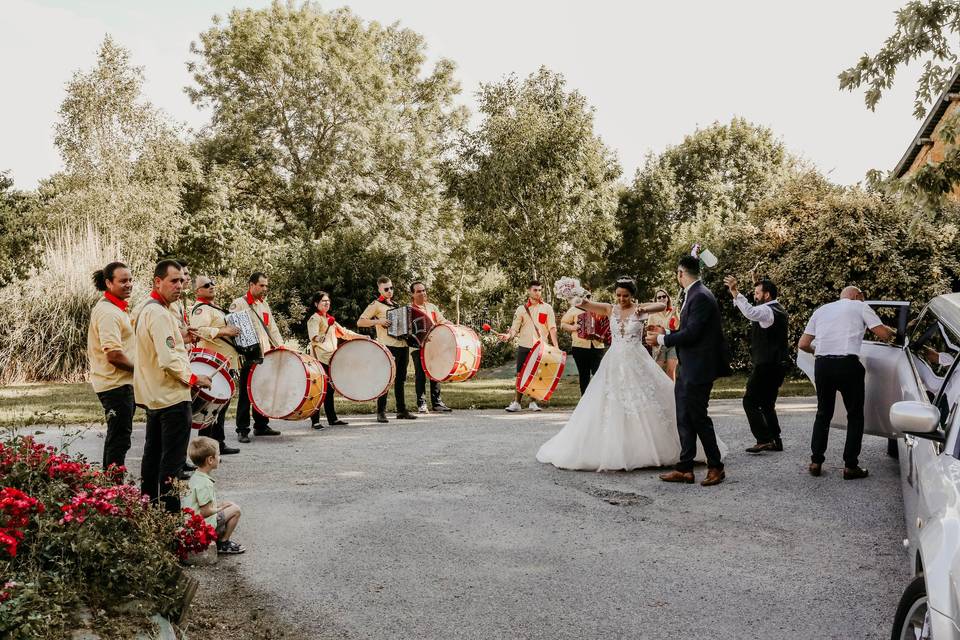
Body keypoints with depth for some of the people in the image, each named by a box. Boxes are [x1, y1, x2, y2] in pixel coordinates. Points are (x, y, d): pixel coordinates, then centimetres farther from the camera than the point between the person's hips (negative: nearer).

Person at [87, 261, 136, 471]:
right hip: (116, 383, -10)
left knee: (116, 435, 19)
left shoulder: (117, 308, 13)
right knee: (120, 438, -4)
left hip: (121, 382, 10)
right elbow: (114, 355, -26)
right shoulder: (108, 312, -19)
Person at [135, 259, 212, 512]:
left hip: (153, 396, 11)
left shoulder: (147, 309, 12)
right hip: (172, 397, -10)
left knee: (153, 453, 18)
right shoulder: (160, 314, -20)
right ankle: (170, 508, 1)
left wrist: (181, 335, 15)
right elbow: (169, 360, -26)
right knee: (173, 458, -4)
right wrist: (195, 379, -15)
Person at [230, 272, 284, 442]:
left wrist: (280, 345, 8)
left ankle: (261, 425, 20)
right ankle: (242, 430, 2)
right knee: (245, 394, -2)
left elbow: (272, 328, 19)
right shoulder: (239, 304, -2)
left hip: (265, 356, 6)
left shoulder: (264, 304, 18)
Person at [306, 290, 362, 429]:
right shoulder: (315, 318, -6)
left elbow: (343, 332, 27)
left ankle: (332, 418, 19)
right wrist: (320, 338, -42)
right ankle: (315, 421, -9)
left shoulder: (329, 318, 21)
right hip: (319, 358, -9)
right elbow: (313, 336, -20)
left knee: (329, 388, 13)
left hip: (330, 358, 9)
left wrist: (361, 337, 22)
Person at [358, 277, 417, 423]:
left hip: (403, 346, 7)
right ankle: (381, 412, -5)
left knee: (400, 379, 11)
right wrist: (377, 321, -20)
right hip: (388, 346, -7)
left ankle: (402, 411, 17)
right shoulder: (376, 305, -1)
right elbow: (360, 322, -8)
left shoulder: (395, 305, 21)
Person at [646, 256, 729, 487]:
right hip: (687, 370, 10)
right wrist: (666, 333, 17)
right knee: (684, 420, 10)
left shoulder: (701, 297, -17)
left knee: (698, 418, 0)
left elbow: (691, 334, -22)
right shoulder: (694, 294, 13)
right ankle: (685, 469, 16)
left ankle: (716, 467, 13)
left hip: (697, 370, -10)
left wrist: (662, 340, -11)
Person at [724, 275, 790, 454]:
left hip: (767, 365, -10)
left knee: (750, 401, -6)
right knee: (767, 403, 17)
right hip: (779, 364, 10)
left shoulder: (767, 311, -16)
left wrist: (735, 292, -41)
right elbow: (755, 313, 31)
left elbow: (750, 312, -37)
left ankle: (764, 439, -10)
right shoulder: (779, 310, 16)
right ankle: (775, 440, 18)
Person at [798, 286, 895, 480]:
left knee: (823, 413, 17)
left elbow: (802, 344, 16)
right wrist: (893, 333, 23)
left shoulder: (821, 310, 21)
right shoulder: (860, 306, 11)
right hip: (847, 364, -4)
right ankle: (850, 466, 7)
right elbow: (883, 333, 1)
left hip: (822, 364, 4)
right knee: (855, 415, 9)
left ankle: (815, 462, 13)